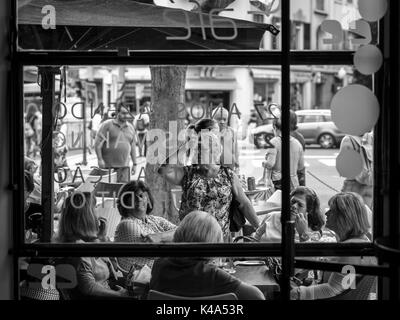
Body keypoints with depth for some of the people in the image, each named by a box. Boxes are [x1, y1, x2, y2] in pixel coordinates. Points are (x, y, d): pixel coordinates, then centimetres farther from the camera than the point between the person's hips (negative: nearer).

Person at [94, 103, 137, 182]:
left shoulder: (130, 128, 13)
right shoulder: (107, 125, -3)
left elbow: (133, 146, 19)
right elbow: (98, 143, -6)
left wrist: (134, 164, 15)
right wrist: (100, 159, -13)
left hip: (124, 166, 4)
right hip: (107, 165, -4)